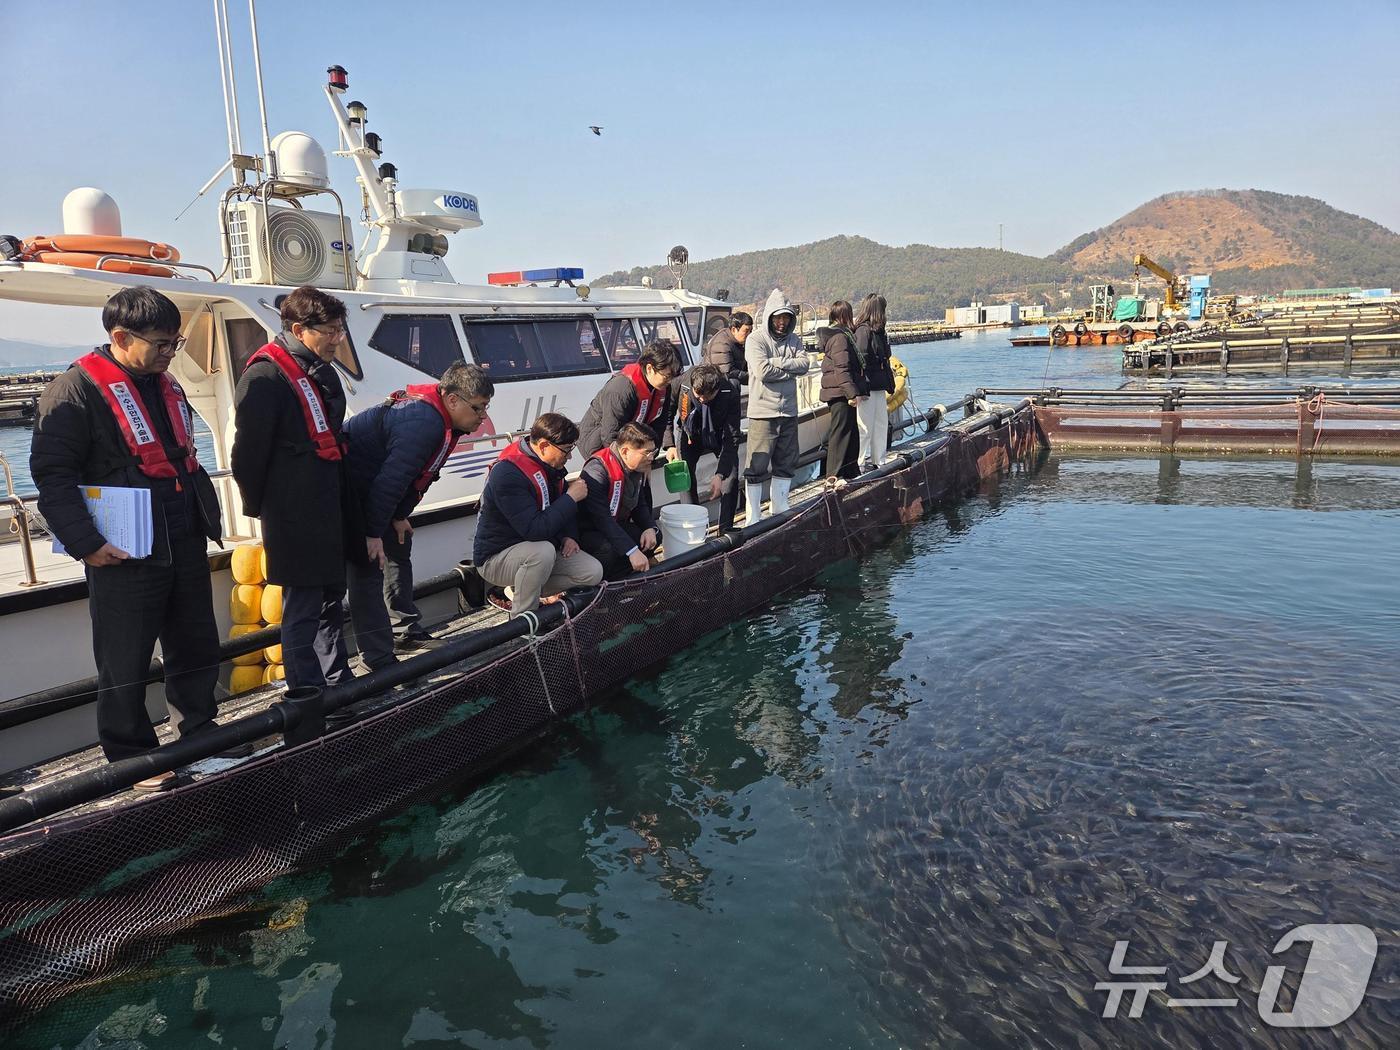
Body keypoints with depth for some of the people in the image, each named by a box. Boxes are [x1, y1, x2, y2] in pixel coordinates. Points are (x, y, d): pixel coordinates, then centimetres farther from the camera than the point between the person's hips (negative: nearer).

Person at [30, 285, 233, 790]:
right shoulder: (76, 390, -11)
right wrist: (85, 543, -19)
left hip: (186, 546, 7)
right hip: (124, 556, -7)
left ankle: (200, 731, 33)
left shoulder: (166, 387, 14)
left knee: (197, 648, 17)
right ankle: (132, 756, 19)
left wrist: (205, 516, 17)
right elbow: (53, 475, -13)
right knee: (125, 666, 4)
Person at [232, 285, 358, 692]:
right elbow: (249, 452, -16)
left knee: (331, 599, 19)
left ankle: (338, 686, 32)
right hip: (294, 519, -9)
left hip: (329, 513, 10)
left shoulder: (322, 373, 14)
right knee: (302, 610, -2)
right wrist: (257, 505, -5)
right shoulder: (266, 377, -16)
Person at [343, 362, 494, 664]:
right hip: (351, 489, -11)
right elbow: (391, 480, -34)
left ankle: (406, 632, 34)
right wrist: (373, 533, -29)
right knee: (367, 569, -12)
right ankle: (380, 661, -9)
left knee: (399, 550, 20)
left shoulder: (442, 420, 0)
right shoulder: (423, 424, -32)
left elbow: (418, 474, 7)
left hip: (374, 489, 11)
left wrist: (400, 517, 6)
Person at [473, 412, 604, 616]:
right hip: (495, 558, -8)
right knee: (544, 550, -39)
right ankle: (522, 619, -17)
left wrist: (570, 536, -2)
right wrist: (571, 497, -26)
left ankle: (519, 591, 3)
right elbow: (534, 530, -34)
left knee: (593, 572, -9)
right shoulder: (507, 475, -28)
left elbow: (563, 500, 16)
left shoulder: (549, 464, 0)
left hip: (537, 549, 8)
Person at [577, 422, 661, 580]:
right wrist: (632, 551, -37)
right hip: (587, 531, -9)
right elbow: (602, 518, -32)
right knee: (610, 548, -36)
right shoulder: (597, 470, -27)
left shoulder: (636, 467, 1)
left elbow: (640, 504, 14)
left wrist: (650, 527, -9)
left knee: (654, 537, -4)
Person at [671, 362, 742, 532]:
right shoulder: (681, 384, -32)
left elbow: (731, 439, -31)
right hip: (690, 433, 1)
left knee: (731, 476, -14)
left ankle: (726, 530, -5)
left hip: (719, 434, -1)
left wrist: (719, 474, -38)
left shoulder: (730, 395, -35)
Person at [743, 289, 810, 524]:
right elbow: (762, 371, -19)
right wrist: (790, 370, -7)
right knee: (757, 468, -4)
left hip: (789, 412, 6)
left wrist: (776, 362, -15)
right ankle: (753, 518, 3)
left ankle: (780, 511, 27)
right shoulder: (755, 339, -6)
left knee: (786, 465, 14)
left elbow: (804, 364, -4)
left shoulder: (793, 339, 11)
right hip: (763, 412, -6)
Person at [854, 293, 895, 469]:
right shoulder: (864, 330, -14)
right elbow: (861, 360, -19)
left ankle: (879, 461, 22)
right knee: (866, 427, -4)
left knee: (881, 425, 14)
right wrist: (861, 388, -22)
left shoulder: (877, 330, 16)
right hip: (868, 387, -10)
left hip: (878, 388, 10)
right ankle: (862, 463, 4)